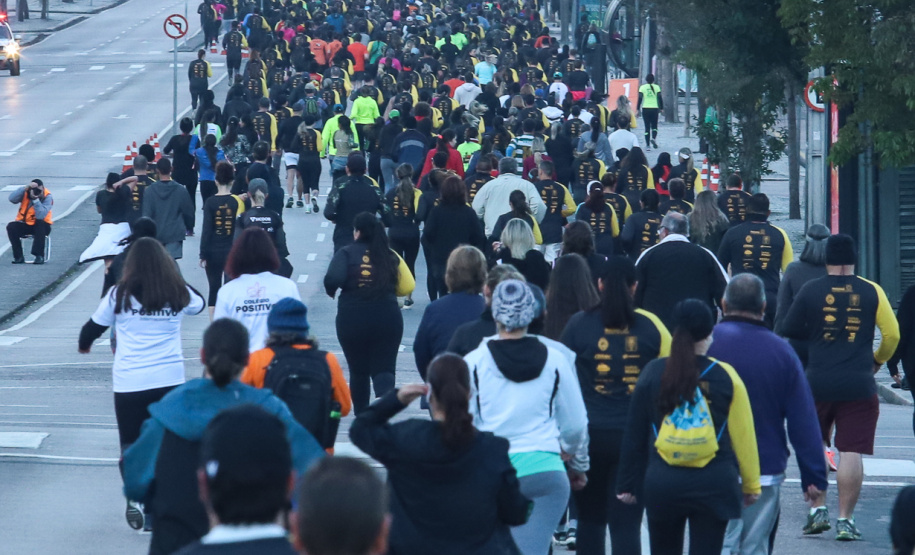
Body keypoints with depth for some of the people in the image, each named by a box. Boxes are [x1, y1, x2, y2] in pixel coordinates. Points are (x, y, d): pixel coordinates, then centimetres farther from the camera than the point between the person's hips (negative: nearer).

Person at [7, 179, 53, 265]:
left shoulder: (47, 197, -16)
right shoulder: (25, 193, -8)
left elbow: (41, 216, -30)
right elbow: (12, 199, -28)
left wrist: (36, 199, -35)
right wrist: (25, 188, -33)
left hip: (41, 226, -3)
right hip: (25, 225, 3)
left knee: (40, 223, -36)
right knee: (11, 227, -24)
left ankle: (39, 256, -31)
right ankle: (19, 257, -17)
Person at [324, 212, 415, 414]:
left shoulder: (347, 253, -5)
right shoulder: (390, 256, 4)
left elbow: (333, 279, -20)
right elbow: (407, 286, 4)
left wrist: (332, 291, 1)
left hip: (352, 320, -1)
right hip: (387, 319, 1)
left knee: (358, 371, 15)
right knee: (383, 369, -1)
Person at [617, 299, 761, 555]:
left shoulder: (652, 373, 0)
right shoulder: (725, 376, -4)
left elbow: (634, 435, 4)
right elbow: (743, 436, -1)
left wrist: (627, 484, 11)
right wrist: (751, 485, 10)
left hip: (661, 485, 2)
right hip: (714, 486, -2)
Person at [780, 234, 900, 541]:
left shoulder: (810, 290, 0)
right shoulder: (872, 292, 0)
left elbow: (788, 333, 6)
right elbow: (892, 334, 2)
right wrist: (878, 360, 22)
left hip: (817, 381, 1)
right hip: (859, 385, -1)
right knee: (851, 451, 1)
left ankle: (818, 509, 11)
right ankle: (845, 520, 0)